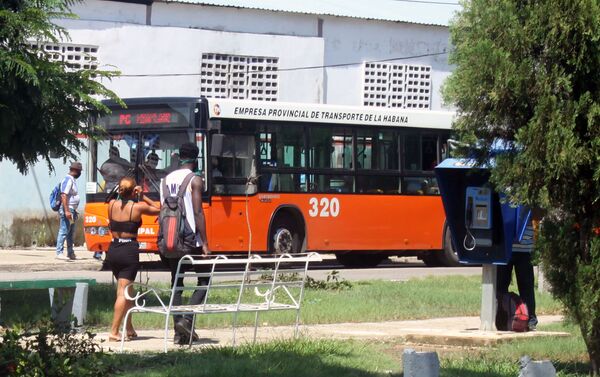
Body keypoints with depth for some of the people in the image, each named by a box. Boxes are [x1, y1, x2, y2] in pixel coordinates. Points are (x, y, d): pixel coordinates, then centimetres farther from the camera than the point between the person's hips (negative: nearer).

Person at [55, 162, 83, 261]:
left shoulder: (72, 180, 18)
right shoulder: (68, 179, -13)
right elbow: (64, 195, -21)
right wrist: (67, 211, -26)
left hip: (72, 210, 10)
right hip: (67, 209, -10)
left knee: (70, 233, 13)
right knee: (63, 232, -11)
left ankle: (70, 253, 18)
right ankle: (59, 253, -12)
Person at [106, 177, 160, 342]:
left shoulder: (112, 204, 2)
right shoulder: (138, 207, -8)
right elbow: (159, 210, 6)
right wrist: (143, 197, 8)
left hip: (113, 250, 5)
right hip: (130, 251, -5)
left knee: (127, 290, 20)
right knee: (123, 292, -5)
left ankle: (129, 328, 26)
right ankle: (114, 332, -11)